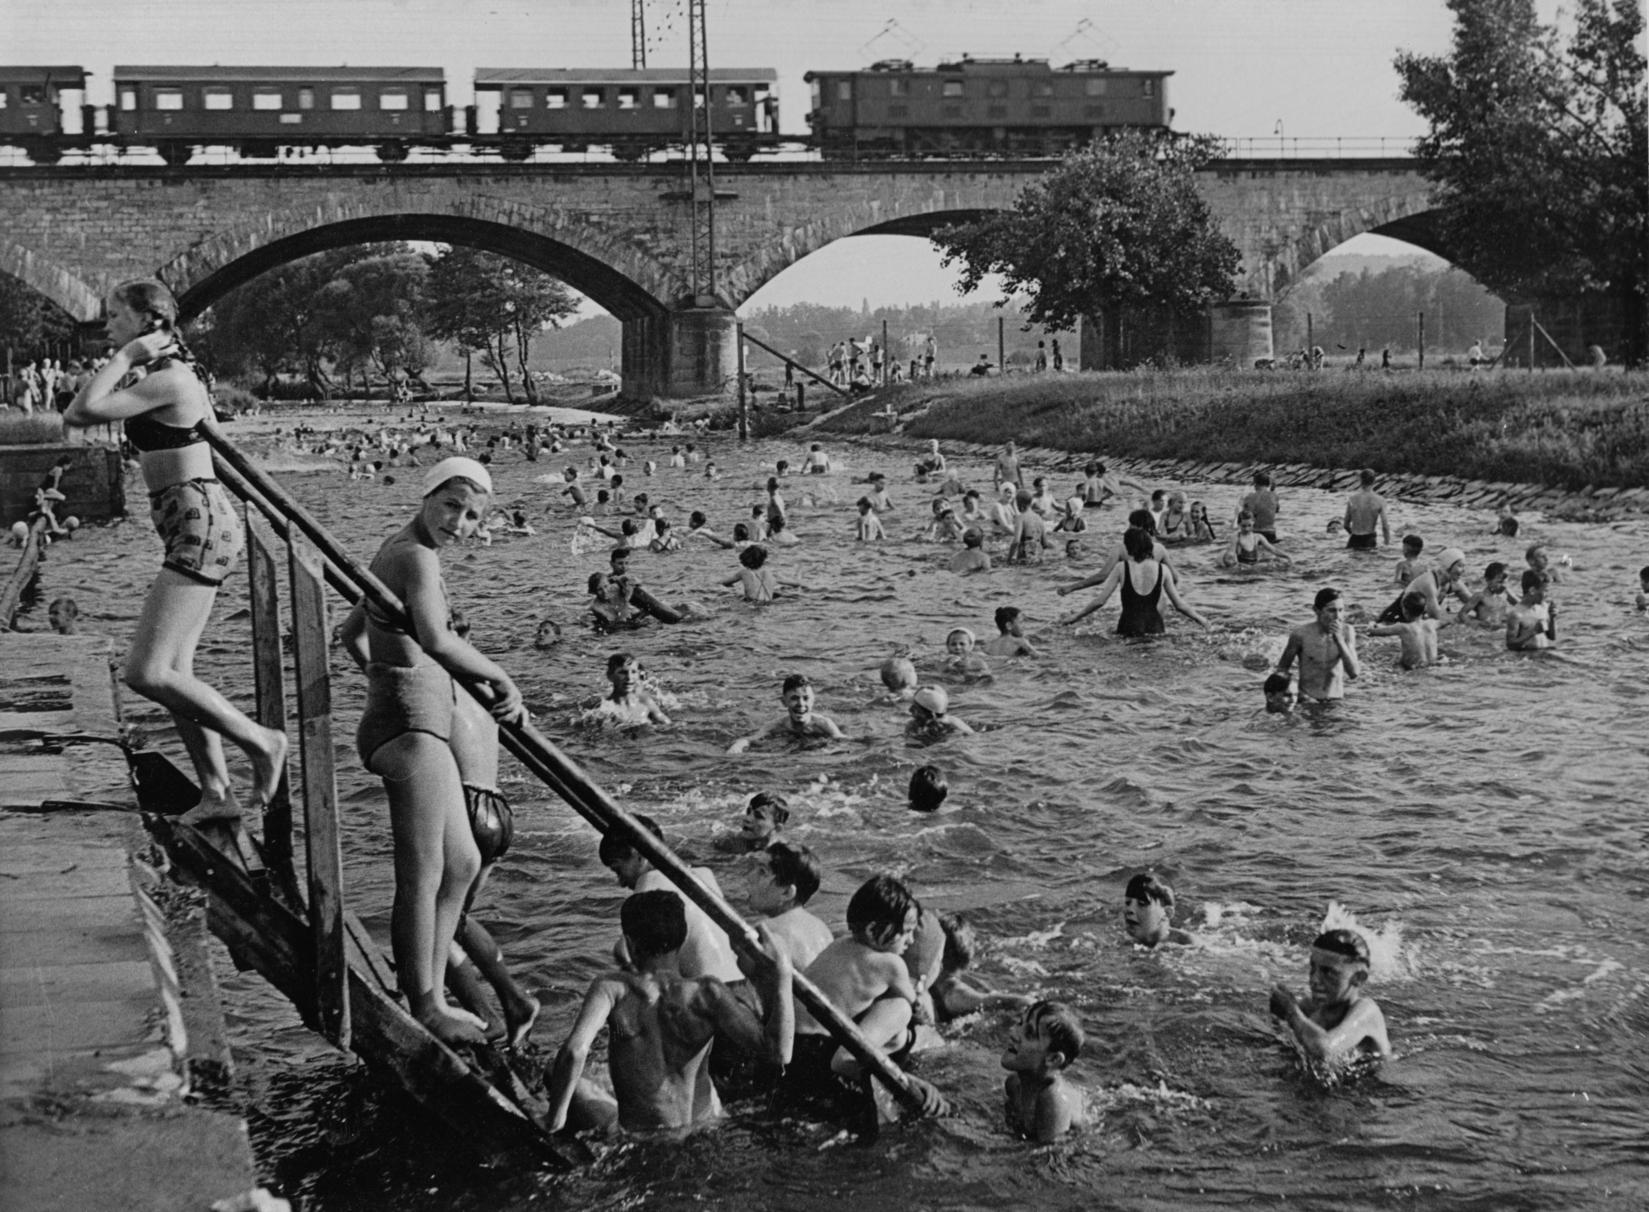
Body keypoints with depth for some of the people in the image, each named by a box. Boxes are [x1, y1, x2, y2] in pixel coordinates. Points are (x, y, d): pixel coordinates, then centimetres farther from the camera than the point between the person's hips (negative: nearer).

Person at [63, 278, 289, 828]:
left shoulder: (168, 380, -14)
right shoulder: (160, 378, 18)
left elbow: (84, 411, -21)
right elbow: (75, 415, 22)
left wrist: (124, 356, -11)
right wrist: (128, 362, 15)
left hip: (200, 525, -11)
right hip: (193, 532, 11)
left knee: (146, 672, -14)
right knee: (173, 672, 11)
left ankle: (261, 742, -4)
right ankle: (216, 793, 15)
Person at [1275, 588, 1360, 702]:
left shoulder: (1347, 631, -4)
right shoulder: (1301, 633, -11)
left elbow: (1353, 673, -11)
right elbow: (1282, 668, 2)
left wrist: (1339, 639, -20)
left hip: (1337, 699, 3)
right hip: (1308, 700, -3)